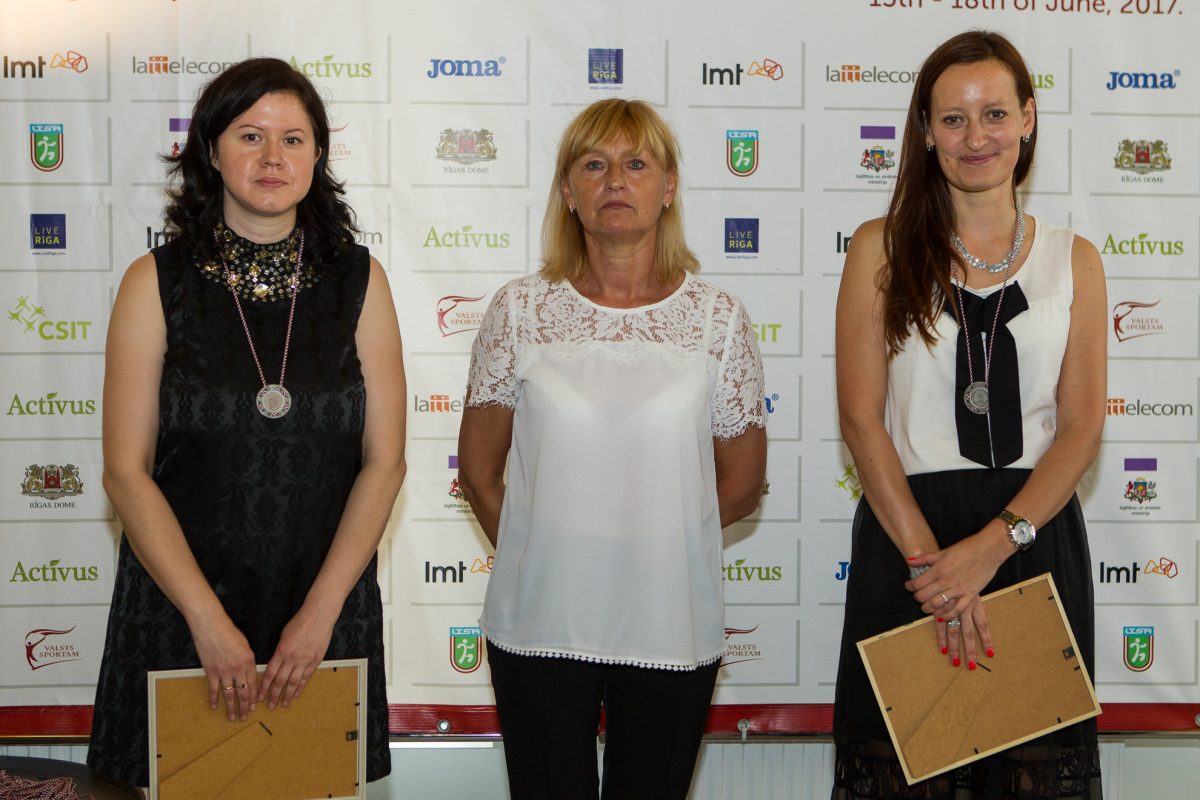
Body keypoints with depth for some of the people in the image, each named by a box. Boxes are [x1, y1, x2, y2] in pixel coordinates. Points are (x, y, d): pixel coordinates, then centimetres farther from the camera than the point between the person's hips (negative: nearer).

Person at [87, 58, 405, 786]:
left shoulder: (359, 281, 1)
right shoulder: (158, 282, -3)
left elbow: (384, 460, -2)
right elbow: (127, 470, -6)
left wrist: (321, 610, -10)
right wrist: (207, 618, -13)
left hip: (327, 606, 1)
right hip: (177, 605, -1)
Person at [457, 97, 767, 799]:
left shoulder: (719, 318, -2)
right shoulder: (521, 310, -2)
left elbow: (742, 486, 5)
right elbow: (479, 472, 6)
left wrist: (648, 545, 8)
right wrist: (541, 558, 8)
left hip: (671, 628, 0)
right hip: (540, 627, 0)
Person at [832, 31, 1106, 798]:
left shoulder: (1073, 260, 7)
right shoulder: (882, 248, 3)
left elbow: (1082, 426, 0)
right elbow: (861, 417, -4)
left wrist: (993, 545, -14)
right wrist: (928, 556, -14)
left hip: (1037, 535, 2)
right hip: (906, 526, -1)